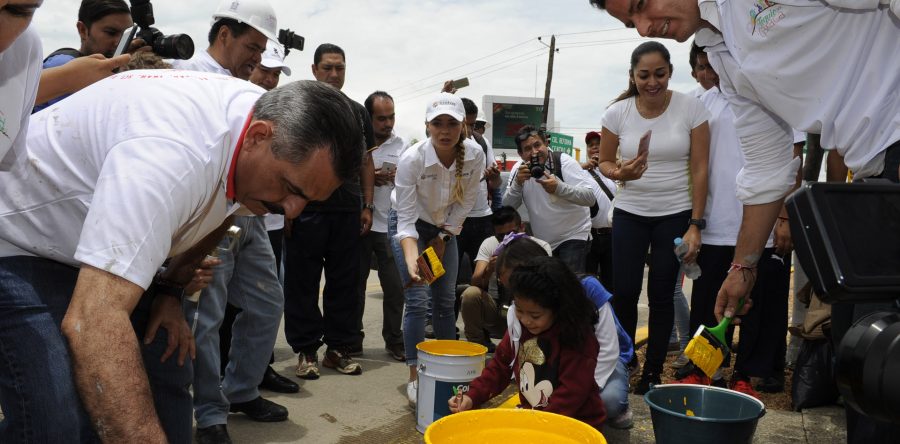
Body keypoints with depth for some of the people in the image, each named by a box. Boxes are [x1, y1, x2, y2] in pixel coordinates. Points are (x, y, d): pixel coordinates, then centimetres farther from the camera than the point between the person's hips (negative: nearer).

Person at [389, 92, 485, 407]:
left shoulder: (474, 155, -23)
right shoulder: (412, 159, -33)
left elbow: (466, 202, -7)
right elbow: (406, 220, -32)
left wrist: (443, 238, -7)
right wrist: (412, 260, -46)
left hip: (446, 226, 4)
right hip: (410, 224, -3)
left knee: (446, 300, 6)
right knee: (418, 301, -11)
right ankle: (415, 377, 0)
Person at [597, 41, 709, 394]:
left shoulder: (691, 108, -7)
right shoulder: (618, 112, -4)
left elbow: (699, 169, -6)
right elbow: (604, 161, 7)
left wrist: (695, 225, -10)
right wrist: (620, 173, -18)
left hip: (675, 214, -1)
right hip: (629, 214, 1)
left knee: (661, 295, 3)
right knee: (625, 293, 0)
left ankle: (652, 374, 17)